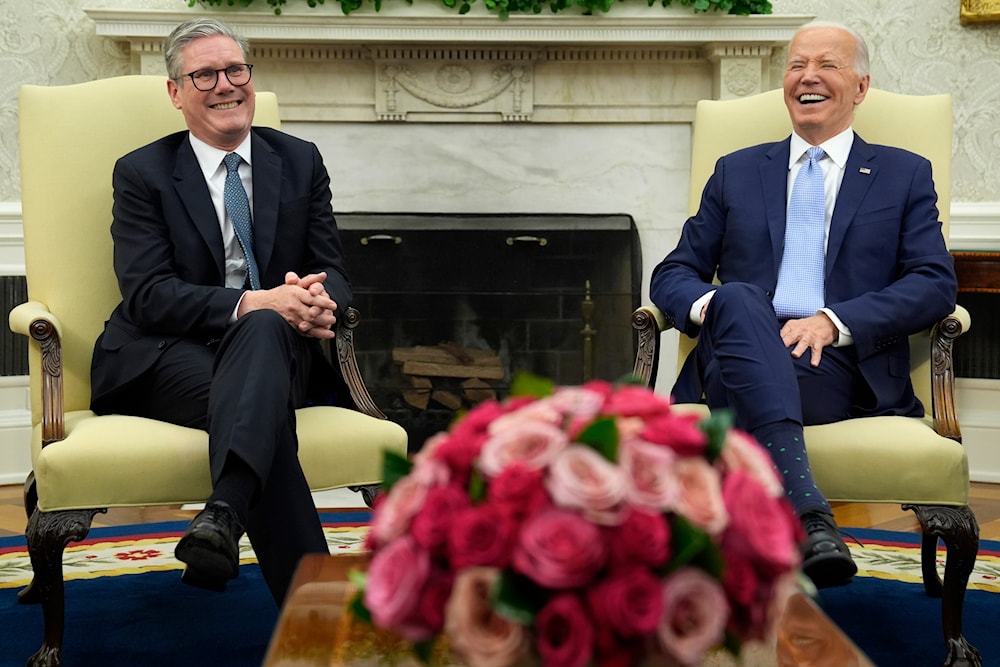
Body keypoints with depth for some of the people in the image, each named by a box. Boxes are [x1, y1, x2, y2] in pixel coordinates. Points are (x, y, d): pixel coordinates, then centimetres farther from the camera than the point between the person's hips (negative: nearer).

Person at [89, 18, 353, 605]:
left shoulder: (300, 162, 14)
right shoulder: (142, 173, 5)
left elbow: (333, 272, 10)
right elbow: (147, 293, -8)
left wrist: (317, 303, -18)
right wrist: (249, 302, -25)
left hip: (275, 345, 2)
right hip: (166, 358, -2)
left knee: (265, 328, -37)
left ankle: (223, 516, -58)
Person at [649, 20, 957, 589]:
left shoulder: (905, 175, 19)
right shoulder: (737, 172, 24)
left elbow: (937, 284, 5)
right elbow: (673, 274, 18)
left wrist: (833, 321, -12)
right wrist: (709, 304, -8)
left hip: (842, 369, -2)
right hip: (736, 358, 2)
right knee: (737, 298, -35)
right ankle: (808, 513, -52)